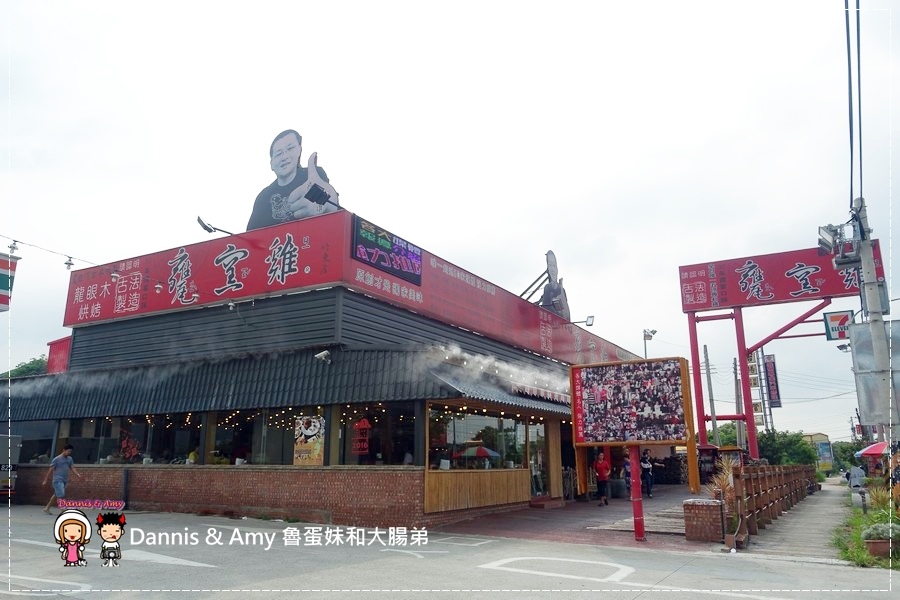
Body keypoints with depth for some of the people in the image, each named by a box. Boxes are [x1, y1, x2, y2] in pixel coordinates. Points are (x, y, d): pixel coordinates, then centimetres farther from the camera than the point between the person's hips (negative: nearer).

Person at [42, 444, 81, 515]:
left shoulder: (70, 459, 9)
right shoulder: (57, 459, -8)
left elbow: (72, 468, 3)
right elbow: (50, 470, -4)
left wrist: (78, 474, -14)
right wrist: (46, 480, -2)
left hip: (65, 481, 7)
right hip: (58, 480, -7)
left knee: (56, 495, 18)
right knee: (61, 496, -12)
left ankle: (47, 508, 32)